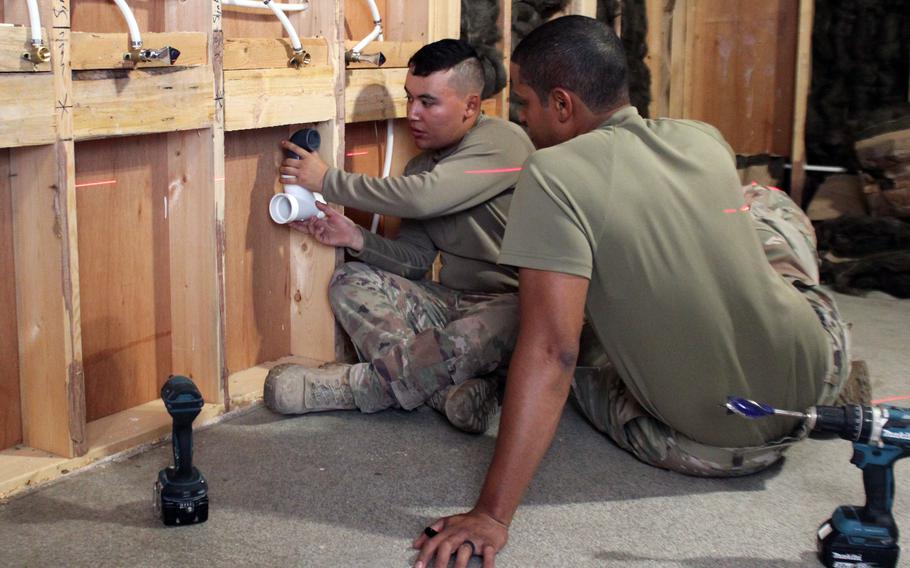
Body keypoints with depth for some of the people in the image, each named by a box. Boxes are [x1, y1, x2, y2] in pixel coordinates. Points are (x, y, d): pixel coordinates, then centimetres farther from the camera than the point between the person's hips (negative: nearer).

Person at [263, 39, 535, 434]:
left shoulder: (503, 142, -15)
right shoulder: (422, 165, 11)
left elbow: (423, 198, -29)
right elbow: (414, 259, 8)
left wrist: (327, 180, -19)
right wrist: (356, 239, -12)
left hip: (511, 303, -8)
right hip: (452, 300, 8)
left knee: (466, 342, -40)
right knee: (350, 280, -8)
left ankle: (348, 386, -18)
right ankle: (450, 388, -26)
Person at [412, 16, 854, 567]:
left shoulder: (553, 176, -21)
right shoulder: (705, 139, -3)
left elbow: (550, 350, -28)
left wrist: (492, 516, -26)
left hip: (708, 447, -3)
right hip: (819, 374, 4)